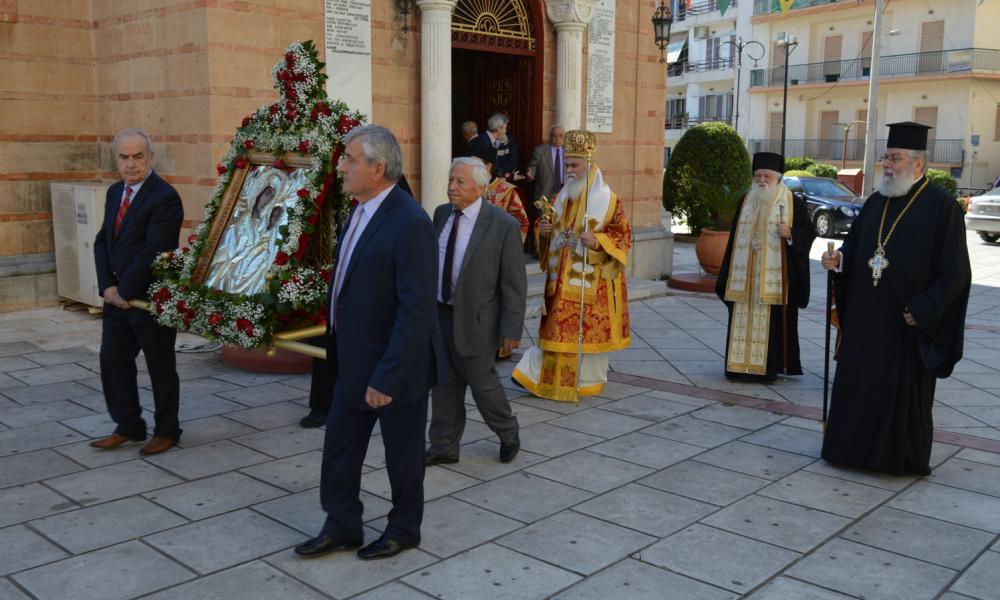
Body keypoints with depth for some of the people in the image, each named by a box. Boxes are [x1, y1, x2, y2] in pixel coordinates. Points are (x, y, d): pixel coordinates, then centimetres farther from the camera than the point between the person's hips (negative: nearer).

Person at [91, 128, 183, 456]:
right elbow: (102, 241, 9)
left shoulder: (164, 197, -17)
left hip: (151, 297, -8)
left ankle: (166, 431, 21)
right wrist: (107, 286, -4)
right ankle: (128, 427, 26)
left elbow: (152, 252, -21)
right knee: (113, 361, 11)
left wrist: (125, 291, -15)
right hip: (117, 295, 8)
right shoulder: (115, 192, 11)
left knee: (160, 365, 6)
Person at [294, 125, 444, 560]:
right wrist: (338, 347, 12)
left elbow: (416, 310, -26)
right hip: (354, 361, 8)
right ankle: (342, 527, 33)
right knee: (339, 449, 16)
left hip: (395, 366, -8)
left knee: (402, 455, 12)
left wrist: (387, 377, -24)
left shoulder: (410, 223, -24)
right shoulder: (362, 211, 5)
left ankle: (403, 531, 33)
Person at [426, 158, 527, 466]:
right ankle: (444, 447, 26)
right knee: (444, 385, 12)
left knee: (482, 382, 8)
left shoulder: (503, 225, -14)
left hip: (474, 319, -5)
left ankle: (509, 435, 33)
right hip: (438, 313, 5)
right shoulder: (441, 213, 3)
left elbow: (515, 283, -12)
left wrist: (511, 328, -13)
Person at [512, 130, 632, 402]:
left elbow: (623, 235, -8)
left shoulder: (608, 200, -7)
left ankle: (588, 379, 17)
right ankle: (537, 373, 11)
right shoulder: (562, 197, 9)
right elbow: (548, 227, 18)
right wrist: (543, 229, -6)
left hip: (592, 278, -4)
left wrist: (597, 241, -24)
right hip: (561, 277, 5)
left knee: (588, 328, 3)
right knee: (557, 327, 6)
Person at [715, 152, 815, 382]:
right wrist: (728, 273, 13)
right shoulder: (745, 201, 13)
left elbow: (809, 232, 1)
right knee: (743, 318, 5)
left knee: (772, 321, -3)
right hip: (744, 275, 4)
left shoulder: (793, 203, 0)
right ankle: (740, 364, 11)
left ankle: (770, 366, 4)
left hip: (774, 275, -4)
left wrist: (790, 233, -20)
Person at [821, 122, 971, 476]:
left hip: (907, 323, -6)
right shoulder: (877, 202, 10)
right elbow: (855, 247, 17)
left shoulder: (941, 206, -9)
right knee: (859, 383, 11)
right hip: (864, 318, 6)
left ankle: (904, 458, 18)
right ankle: (858, 448, 25)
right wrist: (839, 259, -5)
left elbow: (954, 272, -11)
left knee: (904, 390, 4)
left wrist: (922, 311, -16)